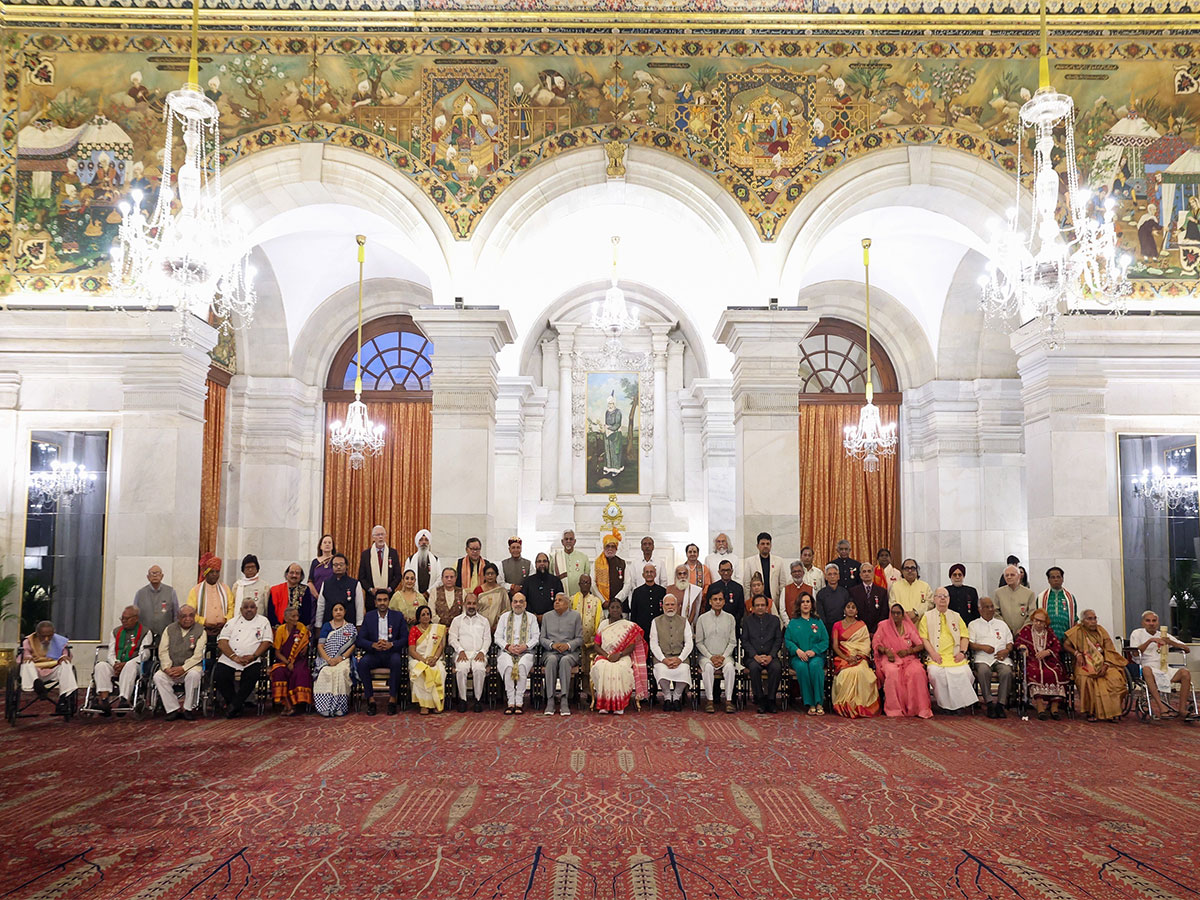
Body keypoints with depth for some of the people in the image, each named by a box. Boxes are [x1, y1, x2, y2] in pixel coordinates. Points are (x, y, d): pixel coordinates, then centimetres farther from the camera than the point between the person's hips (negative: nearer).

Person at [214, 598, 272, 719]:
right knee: (219, 676, -24)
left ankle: (234, 705, -14)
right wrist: (235, 657, -13)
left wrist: (253, 656, -13)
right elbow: (222, 642, 2)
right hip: (229, 659, 1)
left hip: (252, 661, -1)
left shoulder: (263, 621, 13)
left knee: (253, 675, -31)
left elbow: (266, 642, 3)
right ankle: (237, 705, -4)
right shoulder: (232, 622, 14)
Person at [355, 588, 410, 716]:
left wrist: (391, 644, -19)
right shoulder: (368, 618, 10)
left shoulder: (398, 616, 9)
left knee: (396, 661, -35)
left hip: (391, 653, -1)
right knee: (362, 663, -30)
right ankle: (370, 698, -21)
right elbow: (359, 640, 1)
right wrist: (373, 645, -19)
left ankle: (393, 698, -24)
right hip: (374, 654, 1)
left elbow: (405, 638, 1)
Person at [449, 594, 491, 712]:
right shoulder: (457, 620, 17)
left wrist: (482, 652, -6)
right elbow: (453, 638, 8)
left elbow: (487, 639, 12)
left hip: (479, 653, 0)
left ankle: (478, 699, -23)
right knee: (461, 669, -33)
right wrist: (460, 651, -8)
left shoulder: (483, 621, 20)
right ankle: (462, 699, -21)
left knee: (479, 669, -32)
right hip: (462, 653, 0)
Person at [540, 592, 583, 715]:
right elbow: (541, 638, 12)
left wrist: (568, 645, -12)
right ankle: (550, 701, -38)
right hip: (550, 652, 1)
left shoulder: (575, 616, 11)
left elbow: (580, 639, 6)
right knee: (552, 660, -35)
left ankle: (564, 702, -41)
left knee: (565, 661, -37)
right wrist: (552, 644, -8)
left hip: (569, 652, -1)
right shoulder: (547, 616, 17)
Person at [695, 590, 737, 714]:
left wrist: (723, 656, -9)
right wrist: (710, 657, -10)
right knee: (708, 667, -33)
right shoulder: (702, 618, 4)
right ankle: (709, 700, -28)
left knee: (730, 666, -31)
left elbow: (732, 642, 6)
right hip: (706, 655, -1)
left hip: (725, 655, 1)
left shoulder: (730, 618, 8)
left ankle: (728, 700, -27)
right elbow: (699, 642, 3)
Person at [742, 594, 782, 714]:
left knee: (775, 668, -31)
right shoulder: (747, 621, 11)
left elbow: (778, 640, 7)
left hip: (770, 656, 1)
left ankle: (770, 700, -18)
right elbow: (745, 641, 2)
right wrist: (756, 656, -12)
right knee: (754, 667, -33)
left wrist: (770, 656, -9)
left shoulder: (774, 620, 14)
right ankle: (760, 700, -21)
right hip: (752, 656, -1)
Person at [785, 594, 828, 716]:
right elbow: (787, 639, 6)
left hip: (816, 655, 0)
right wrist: (797, 650, -14)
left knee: (815, 665, -35)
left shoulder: (818, 622, 17)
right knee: (802, 667, -34)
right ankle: (810, 704, -30)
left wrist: (814, 651, -11)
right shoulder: (793, 622, 16)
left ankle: (819, 703, -32)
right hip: (798, 656, 0)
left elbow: (825, 640, 7)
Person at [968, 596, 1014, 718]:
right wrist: (983, 647, -11)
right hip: (983, 658, -2)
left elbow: (1010, 642, 20)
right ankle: (989, 704, -29)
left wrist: (1006, 650, -2)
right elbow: (970, 644, 6)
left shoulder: (1002, 624, 27)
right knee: (983, 671, -36)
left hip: (1001, 657, 2)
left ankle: (1001, 704, -25)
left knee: (1007, 671, -33)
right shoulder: (973, 625, 18)